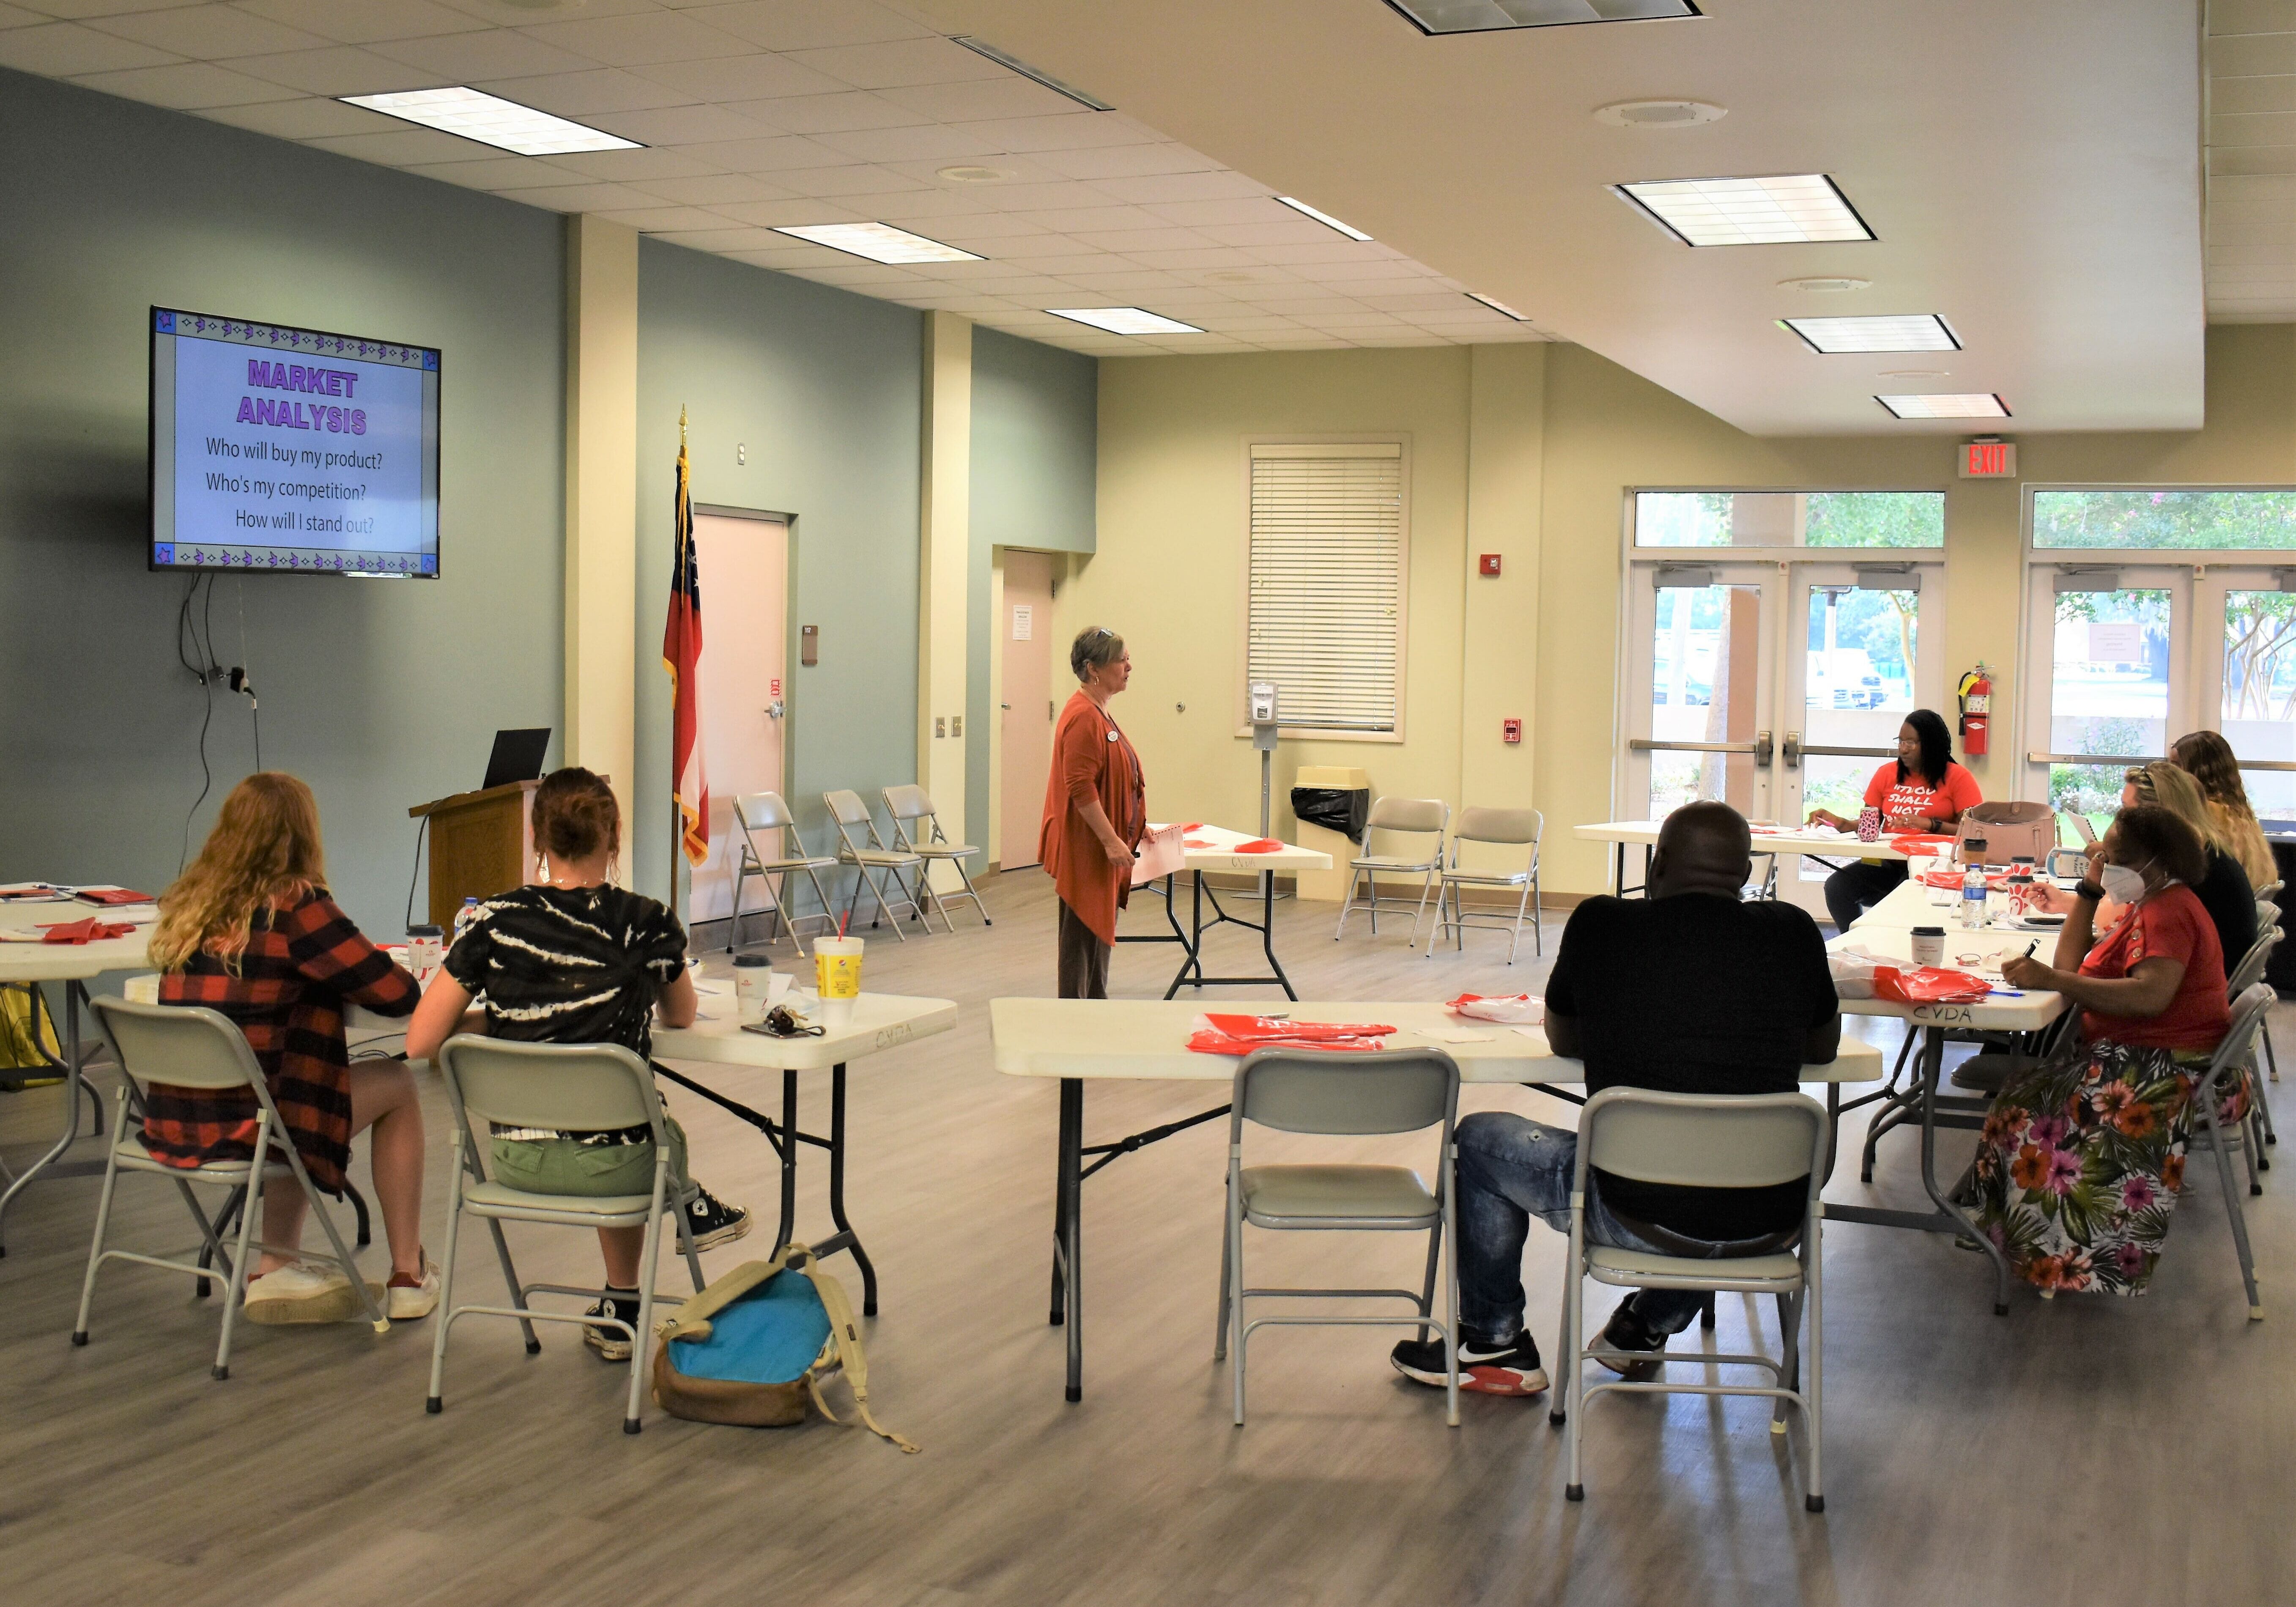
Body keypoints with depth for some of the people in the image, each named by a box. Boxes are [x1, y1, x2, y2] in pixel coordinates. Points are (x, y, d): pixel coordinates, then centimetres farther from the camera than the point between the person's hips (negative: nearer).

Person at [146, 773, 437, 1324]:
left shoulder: (186, 905, 6)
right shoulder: (293, 906, -13)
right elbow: (397, 992, -9)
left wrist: (319, 982, 19)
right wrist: (337, 981, 11)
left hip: (170, 1126, 7)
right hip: (238, 1129, -7)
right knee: (397, 1084, 17)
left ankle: (276, 1271, 29)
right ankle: (408, 1278, 23)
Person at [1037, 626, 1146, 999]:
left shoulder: (1098, 714, 14)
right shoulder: (1083, 718, -19)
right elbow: (1080, 788, -24)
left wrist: (1135, 827, 20)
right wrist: (1111, 840, -25)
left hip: (1104, 851, 11)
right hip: (1086, 851, -11)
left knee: (1100, 935, 16)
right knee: (1082, 937, -5)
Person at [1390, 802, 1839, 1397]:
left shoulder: (1601, 925, -6)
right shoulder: (1792, 933, -1)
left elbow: (1563, 1040, 12)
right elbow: (1824, 1047, 16)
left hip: (1640, 1218, -3)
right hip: (1770, 1227, 3)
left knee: (1479, 1140, 21)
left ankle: (1493, 1343, 31)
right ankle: (1654, 1324, 45)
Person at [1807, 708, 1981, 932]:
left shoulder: (1958, 777, 2)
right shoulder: (1887, 774, 16)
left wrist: (1930, 824, -20)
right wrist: (1839, 823, -4)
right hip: (1888, 865, 5)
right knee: (1836, 886, -20)